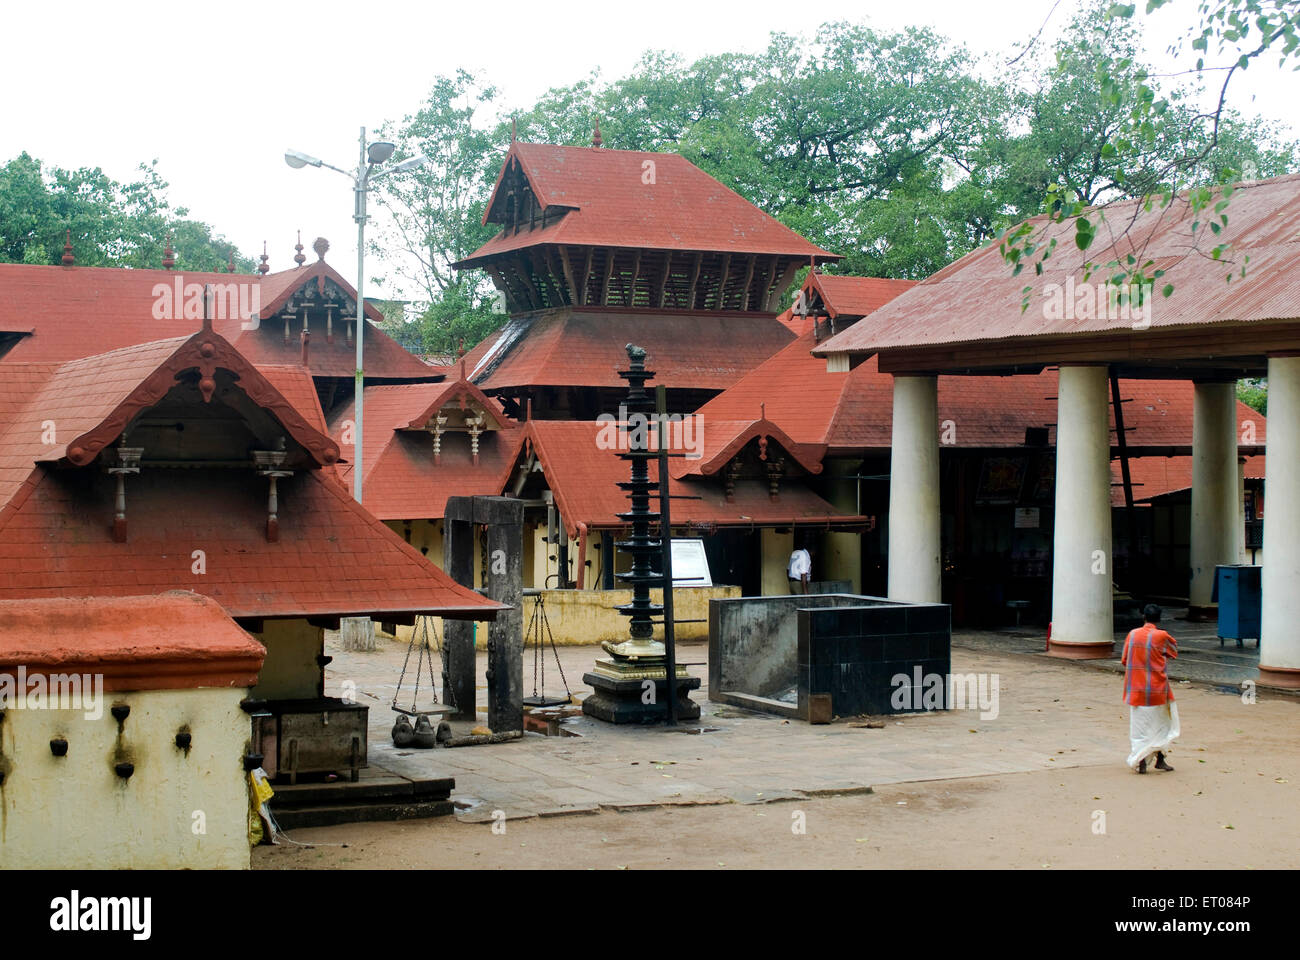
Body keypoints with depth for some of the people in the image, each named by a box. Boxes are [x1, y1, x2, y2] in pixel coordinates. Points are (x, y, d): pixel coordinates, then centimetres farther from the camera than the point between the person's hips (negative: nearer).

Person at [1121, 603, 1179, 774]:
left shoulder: (1132, 634, -1)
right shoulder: (1161, 636, -10)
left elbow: (1124, 660, 6)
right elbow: (1174, 651, 8)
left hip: (1135, 688, 2)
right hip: (1157, 688, -2)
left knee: (1139, 724, 6)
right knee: (1161, 723, 14)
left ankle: (1140, 761, 0)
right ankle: (1160, 759, 17)